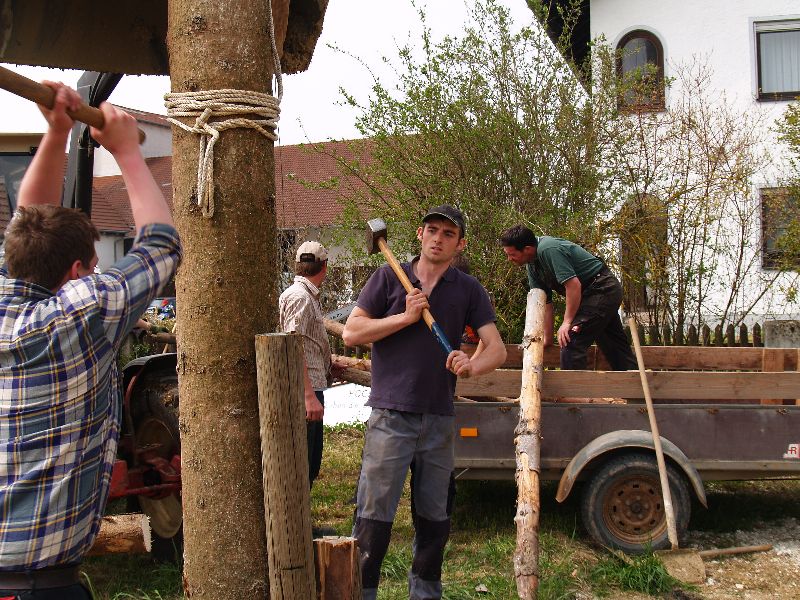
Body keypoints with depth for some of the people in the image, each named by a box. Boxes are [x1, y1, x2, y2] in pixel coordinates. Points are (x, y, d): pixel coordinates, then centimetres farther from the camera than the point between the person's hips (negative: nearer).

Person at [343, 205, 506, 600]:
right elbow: (351, 333, -2)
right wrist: (405, 317, -11)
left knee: (434, 517, 14)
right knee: (374, 516, -3)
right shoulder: (389, 278, 2)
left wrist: (473, 366, -22)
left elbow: (497, 348, 0)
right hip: (390, 415, -3)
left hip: (440, 419, 3)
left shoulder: (468, 290, 8)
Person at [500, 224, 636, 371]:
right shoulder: (531, 265, 5)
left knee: (570, 342, -16)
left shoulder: (548, 250, -24)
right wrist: (547, 338, 5)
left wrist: (567, 322, -22)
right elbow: (545, 302, 8)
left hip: (602, 288, -10)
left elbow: (573, 285, -29)